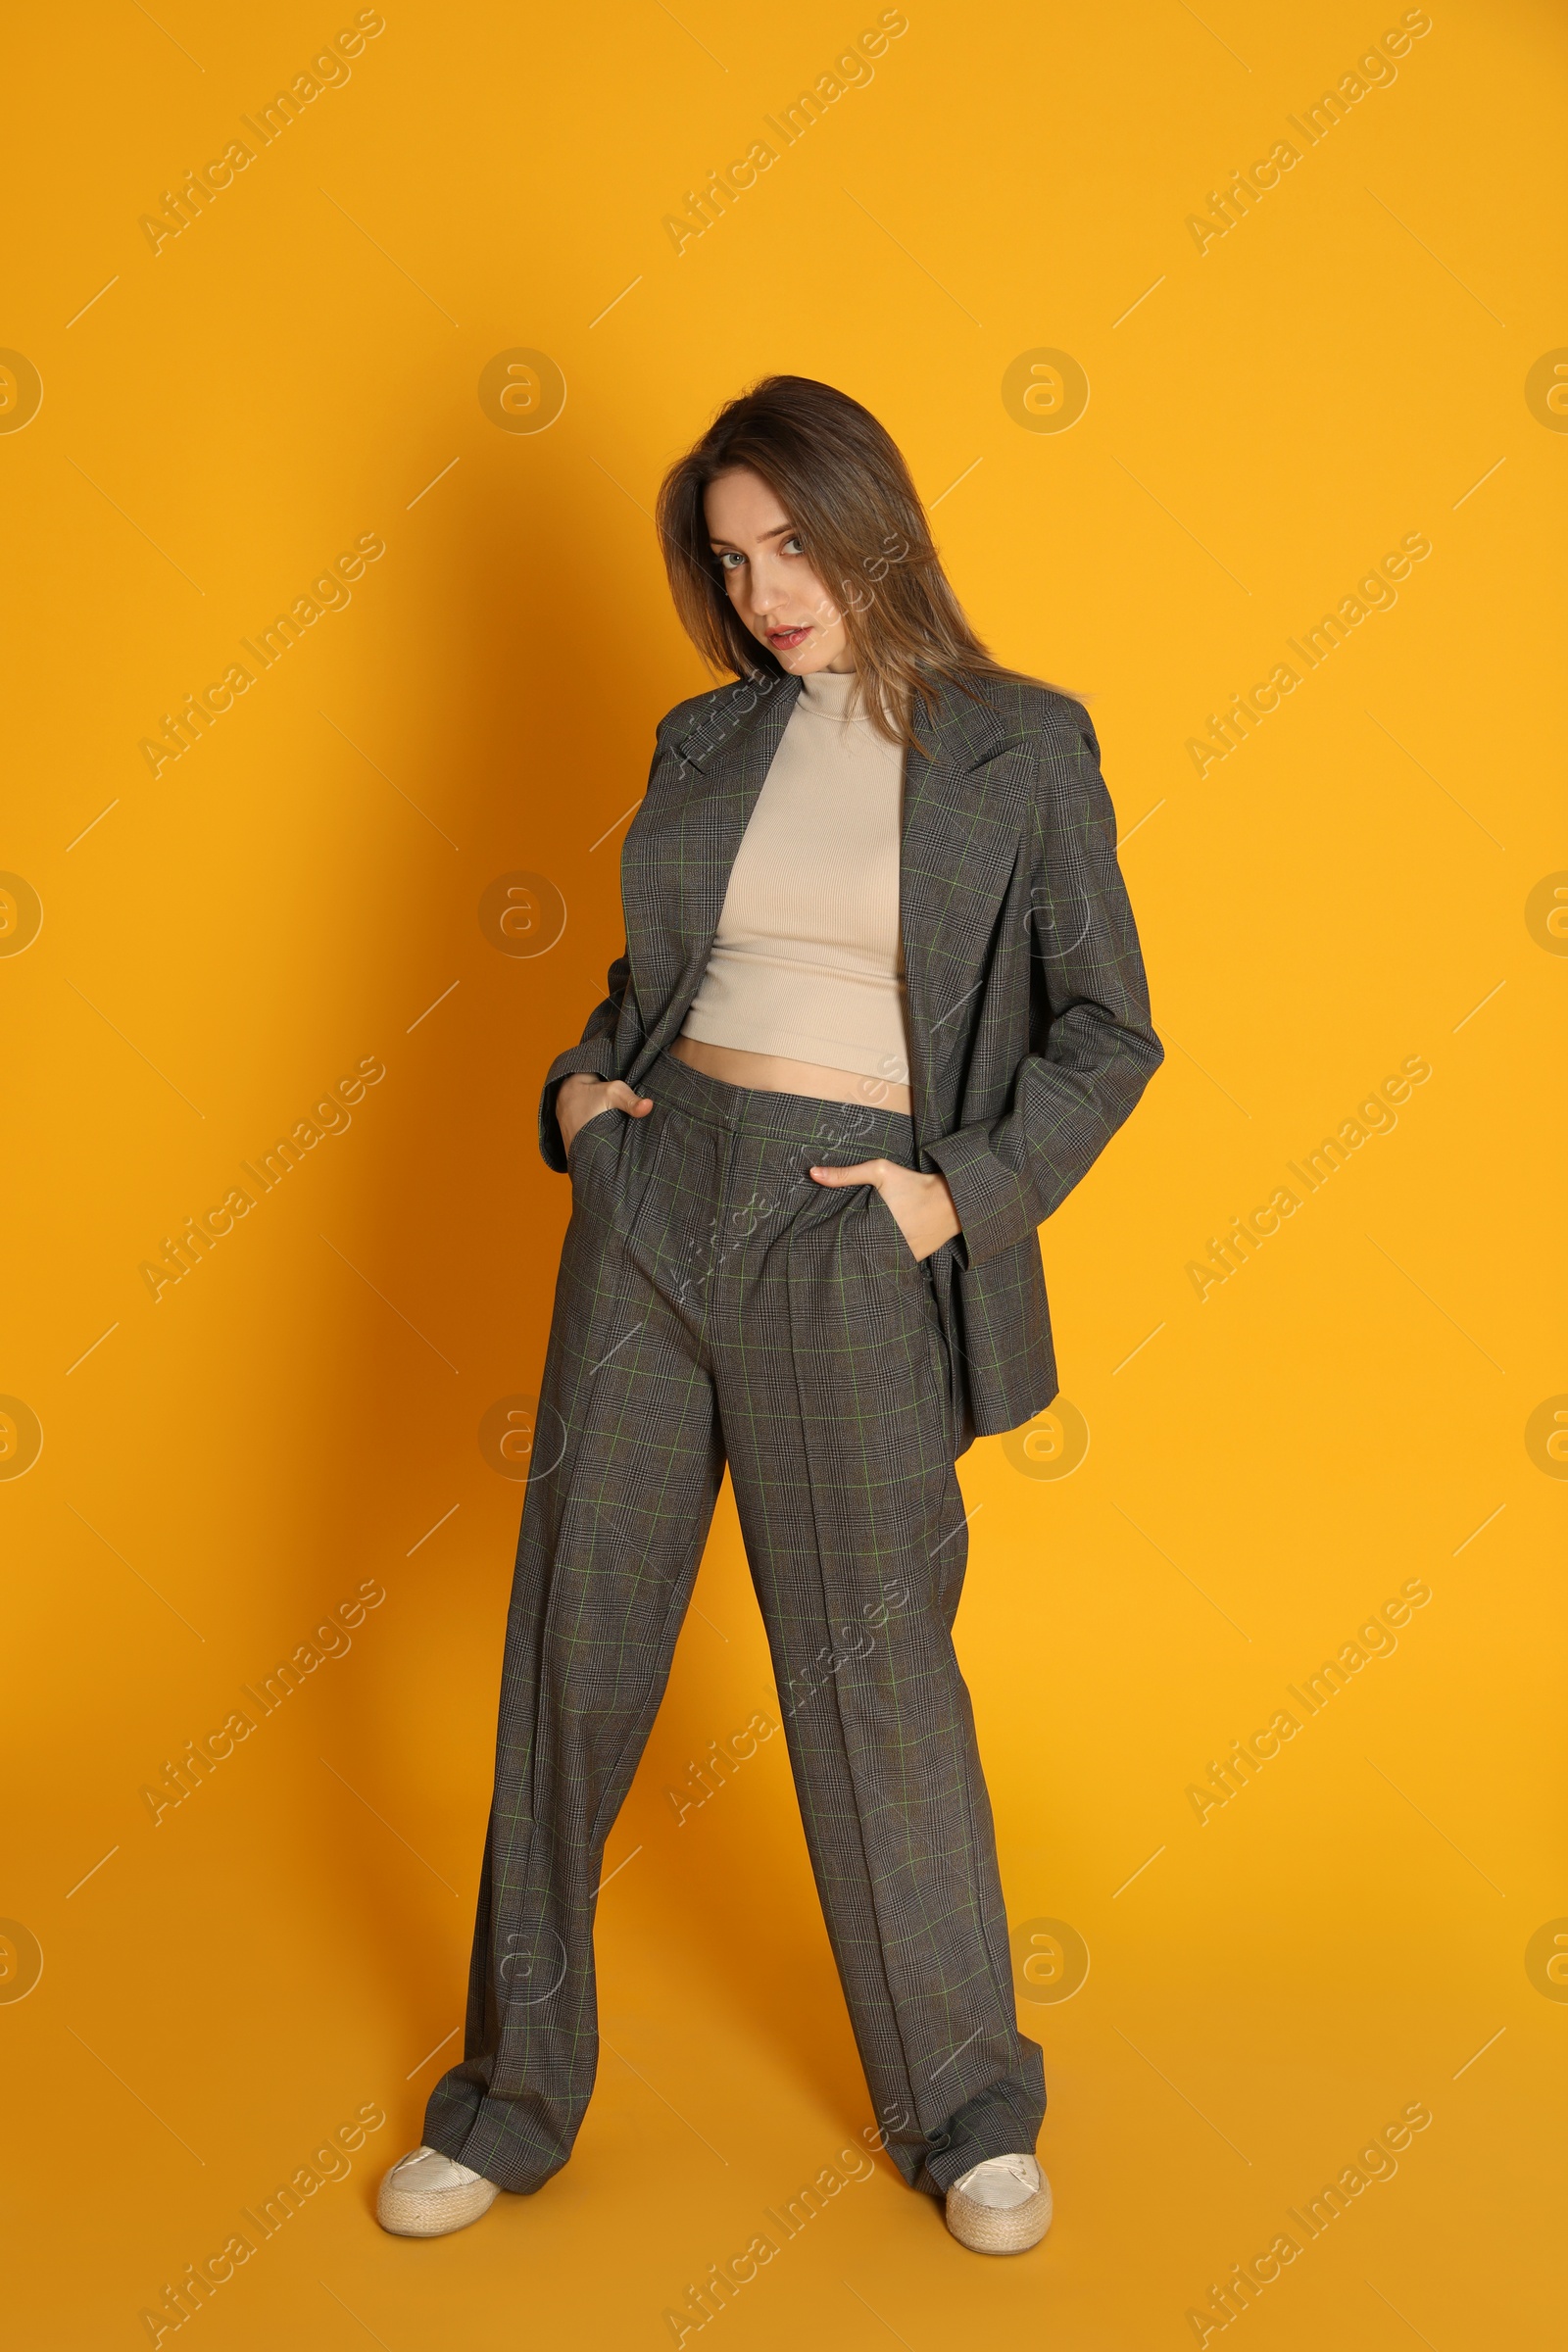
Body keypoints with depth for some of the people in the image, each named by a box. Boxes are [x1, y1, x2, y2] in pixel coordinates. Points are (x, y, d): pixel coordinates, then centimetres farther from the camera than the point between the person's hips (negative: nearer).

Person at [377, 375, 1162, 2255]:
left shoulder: (1024, 747, 1)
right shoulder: (705, 743, 12)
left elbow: (1108, 1028, 1)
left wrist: (963, 1191, -10)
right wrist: (580, 1088, 3)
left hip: (852, 1240, -4)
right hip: (656, 1196, 4)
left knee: (872, 1663, 3)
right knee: (576, 1632, 7)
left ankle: (963, 2111, 25)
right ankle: (513, 2098, 24)